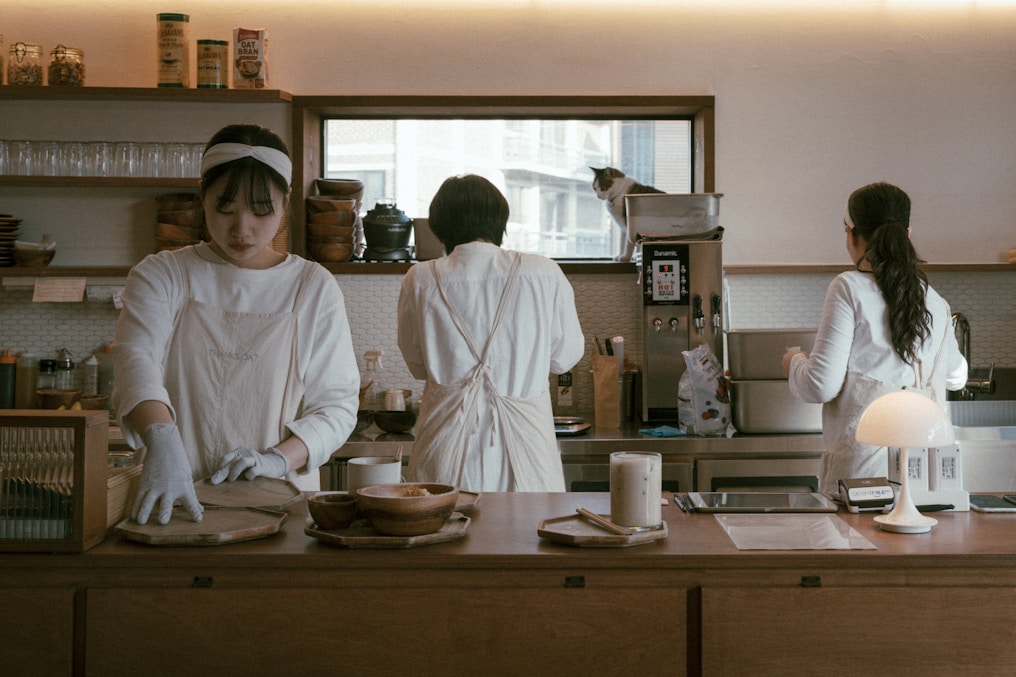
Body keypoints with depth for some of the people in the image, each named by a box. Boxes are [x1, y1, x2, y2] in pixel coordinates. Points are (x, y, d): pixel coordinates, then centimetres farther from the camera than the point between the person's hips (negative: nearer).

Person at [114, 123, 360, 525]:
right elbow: (136, 356, -11)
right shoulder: (162, 276, 8)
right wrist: (161, 440, -31)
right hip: (177, 505, 1)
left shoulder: (314, 288, 9)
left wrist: (278, 458, -13)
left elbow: (337, 405, 6)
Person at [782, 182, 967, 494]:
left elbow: (821, 386, -11)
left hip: (861, 468, -5)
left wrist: (794, 362, 11)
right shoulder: (936, 304, 8)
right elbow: (956, 378, 27)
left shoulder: (849, 288, -7)